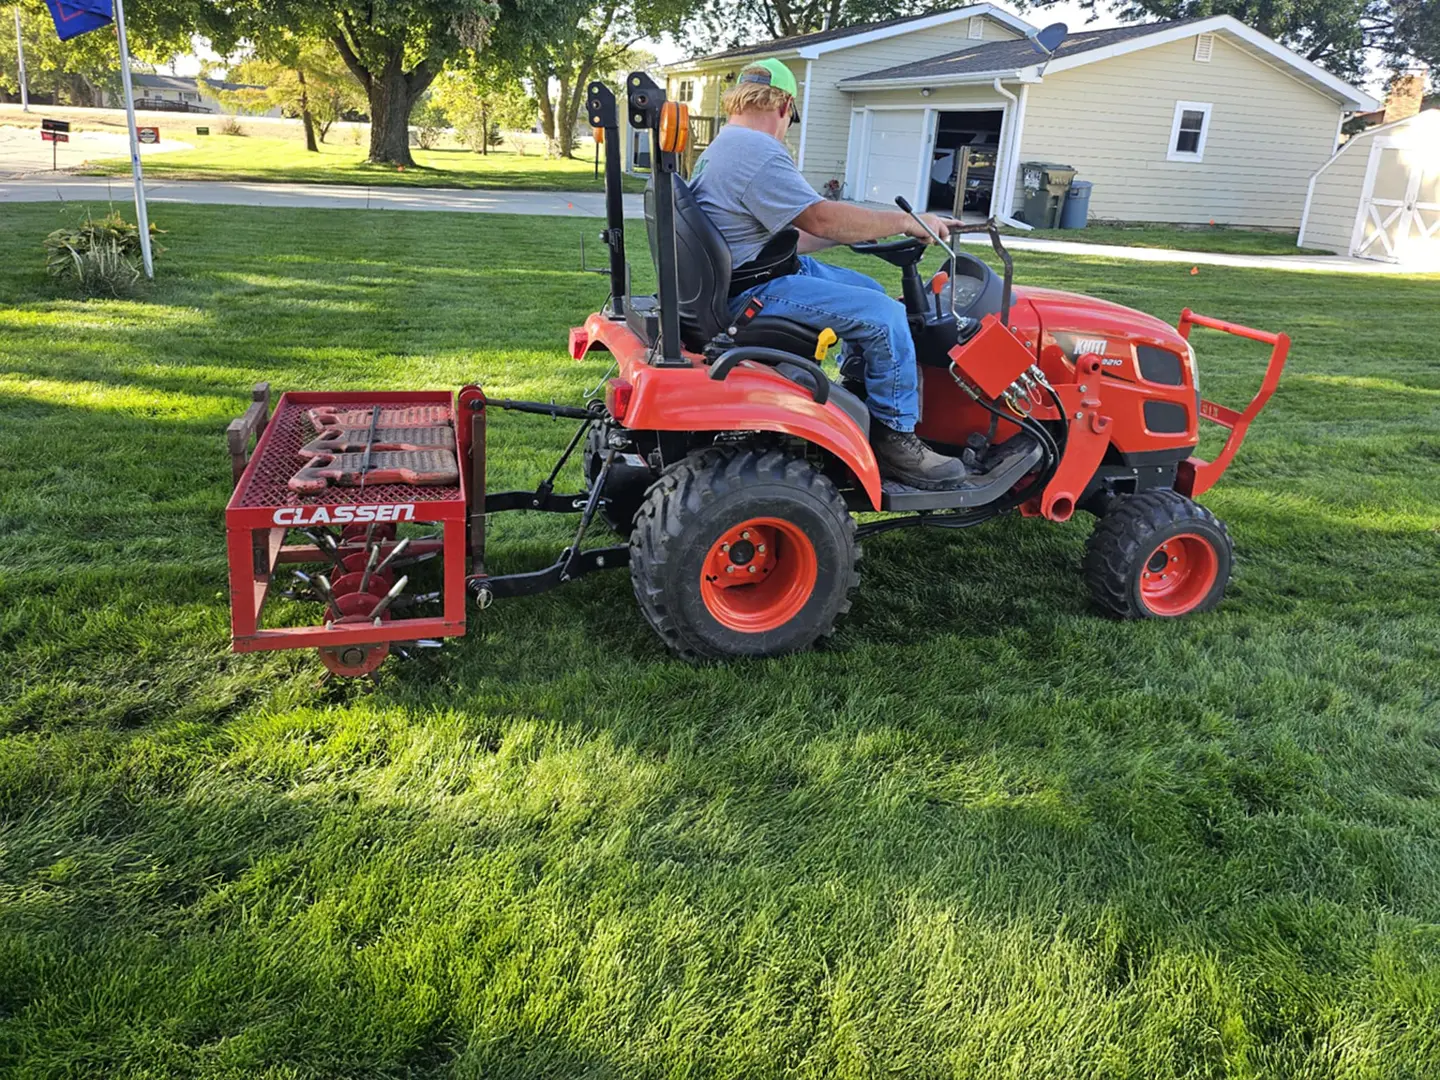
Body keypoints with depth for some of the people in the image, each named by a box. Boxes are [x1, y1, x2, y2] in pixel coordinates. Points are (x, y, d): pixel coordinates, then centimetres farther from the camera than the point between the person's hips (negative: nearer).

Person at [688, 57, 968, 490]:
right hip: (759, 290, -11)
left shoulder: (723, 149, 19)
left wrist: (846, 233, 20)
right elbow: (821, 218, -23)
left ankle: (855, 391, 21)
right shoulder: (757, 151, -17)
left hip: (760, 272, 11)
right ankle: (895, 439, -8)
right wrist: (906, 221, -14)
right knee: (884, 314, -17)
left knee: (871, 290, 18)